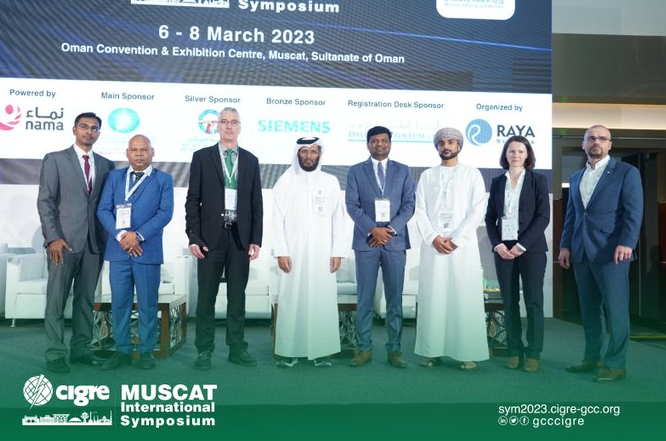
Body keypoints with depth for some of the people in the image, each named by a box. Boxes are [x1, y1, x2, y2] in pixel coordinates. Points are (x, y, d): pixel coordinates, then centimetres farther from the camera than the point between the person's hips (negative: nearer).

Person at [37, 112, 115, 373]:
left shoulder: (106, 165, 13)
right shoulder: (55, 160, 3)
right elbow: (45, 201, -3)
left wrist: (109, 236, 3)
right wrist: (53, 237, -12)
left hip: (94, 242, 4)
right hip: (64, 241, -3)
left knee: (86, 299, 9)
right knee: (56, 299, 0)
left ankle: (81, 350, 17)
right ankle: (55, 354, 7)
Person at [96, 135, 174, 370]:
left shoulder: (164, 179, 6)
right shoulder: (114, 176, 13)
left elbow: (165, 212, -5)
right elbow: (103, 210, 4)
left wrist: (138, 235, -14)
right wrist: (120, 235, -12)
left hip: (148, 250, -2)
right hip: (118, 249, 2)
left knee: (147, 304, 3)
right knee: (119, 302, 6)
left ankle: (146, 350, 15)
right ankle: (122, 350, 16)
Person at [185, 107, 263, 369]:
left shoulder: (250, 160, 10)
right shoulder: (202, 157, 4)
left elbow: (256, 203, 8)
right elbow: (192, 199, 1)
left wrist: (256, 239, 1)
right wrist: (193, 237, -7)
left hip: (240, 236, 2)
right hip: (211, 236, -2)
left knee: (237, 296, 8)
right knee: (206, 296, 4)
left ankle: (237, 349, 17)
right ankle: (204, 350, 14)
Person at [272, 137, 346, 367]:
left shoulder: (331, 182, 8)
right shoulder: (285, 181, 4)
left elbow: (338, 219, 6)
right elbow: (278, 219, 0)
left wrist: (337, 252, -1)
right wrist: (281, 252, -8)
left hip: (322, 254, 1)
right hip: (293, 253, -1)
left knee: (323, 302, 1)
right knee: (291, 302, 1)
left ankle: (320, 352, 10)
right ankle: (289, 351, 9)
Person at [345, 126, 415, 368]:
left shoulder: (403, 171, 10)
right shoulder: (355, 171, 8)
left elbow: (409, 205, 2)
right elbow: (352, 205, -1)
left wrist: (391, 229, -12)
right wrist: (372, 229, -14)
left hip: (395, 241, 1)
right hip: (366, 241, -1)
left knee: (395, 298, 4)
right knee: (365, 298, 2)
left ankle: (394, 349, 12)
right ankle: (363, 349, 9)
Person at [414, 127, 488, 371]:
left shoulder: (472, 174, 7)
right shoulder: (427, 175, 13)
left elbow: (478, 210, -2)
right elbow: (420, 211, 6)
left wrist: (456, 240, -11)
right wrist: (433, 238, -9)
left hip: (463, 246, -2)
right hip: (433, 245, 2)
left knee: (465, 298, -2)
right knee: (432, 298, 1)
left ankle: (467, 352, 5)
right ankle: (432, 350, 8)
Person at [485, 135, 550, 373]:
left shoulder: (538, 180, 3)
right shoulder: (497, 182, 10)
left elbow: (543, 216, -5)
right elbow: (490, 217, 9)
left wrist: (522, 245, -13)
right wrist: (497, 244, -6)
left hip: (531, 248, -2)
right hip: (503, 248, 3)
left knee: (533, 301, 0)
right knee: (509, 302, 5)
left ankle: (533, 353, 8)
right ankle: (515, 351, 13)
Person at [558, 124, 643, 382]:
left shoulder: (626, 172, 2)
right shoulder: (576, 178, 19)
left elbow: (633, 212, -7)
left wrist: (626, 243, -19)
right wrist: (565, 245, 9)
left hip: (611, 252, -5)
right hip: (581, 253, 6)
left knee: (615, 310, -2)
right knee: (588, 310, 10)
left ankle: (615, 364, 6)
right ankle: (592, 358, 19)